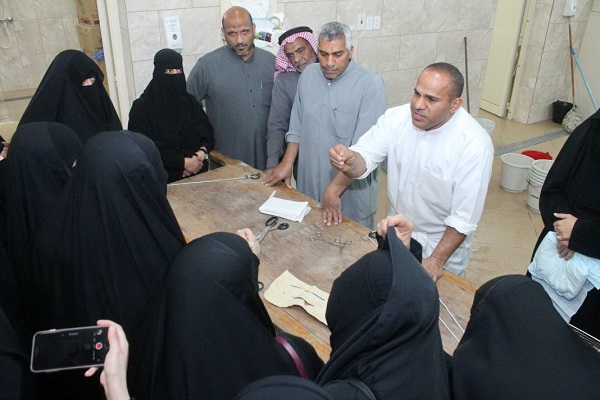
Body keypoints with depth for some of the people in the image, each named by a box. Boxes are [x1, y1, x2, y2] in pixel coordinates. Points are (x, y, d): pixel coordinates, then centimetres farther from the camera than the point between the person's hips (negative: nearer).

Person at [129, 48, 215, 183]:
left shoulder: (189, 101, 6)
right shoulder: (142, 107, -8)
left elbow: (208, 132, 7)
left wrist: (202, 152, -14)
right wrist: (183, 162, -18)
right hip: (164, 179, -4)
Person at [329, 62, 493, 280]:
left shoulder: (474, 145, -26)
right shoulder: (396, 118, -15)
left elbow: (464, 217, -22)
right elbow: (363, 160, -19)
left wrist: (437, 260, -25)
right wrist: (349, 161, -42)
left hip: (443, 244, -3)